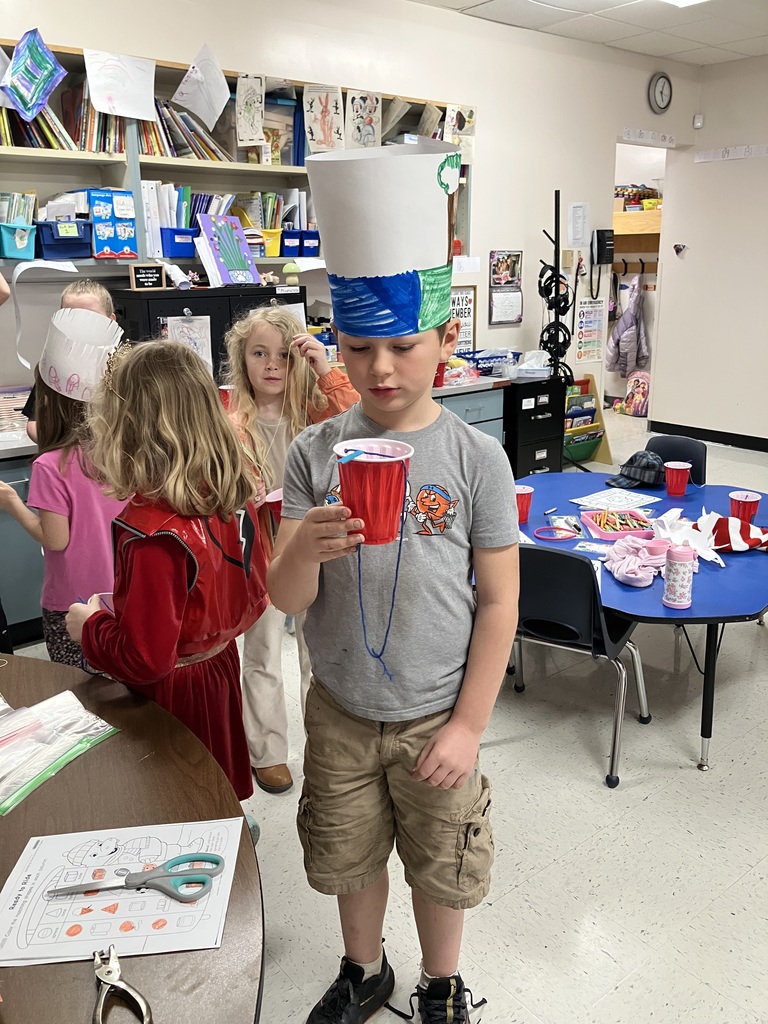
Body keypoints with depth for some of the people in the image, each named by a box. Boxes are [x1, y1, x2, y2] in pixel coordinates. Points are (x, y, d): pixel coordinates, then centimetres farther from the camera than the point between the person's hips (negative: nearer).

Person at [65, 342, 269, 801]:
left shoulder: (152, 531, -32)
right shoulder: (234, 497, -10)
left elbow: (144, 659, -27)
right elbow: (254, 595, 3)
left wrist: (90, 625, -10)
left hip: (169, 694, -7)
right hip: (220, 669, 7)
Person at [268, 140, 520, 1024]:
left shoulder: (475, 458, -13)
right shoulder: (316, 453, -10)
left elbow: (499, 601, -8)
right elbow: (285, 600, -10)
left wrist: (469, 725, -9)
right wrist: (304, 550, -32)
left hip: (434, 718, -1)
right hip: (339, 710, 2)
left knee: (439, 867, 19)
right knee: (349, 855, 22)